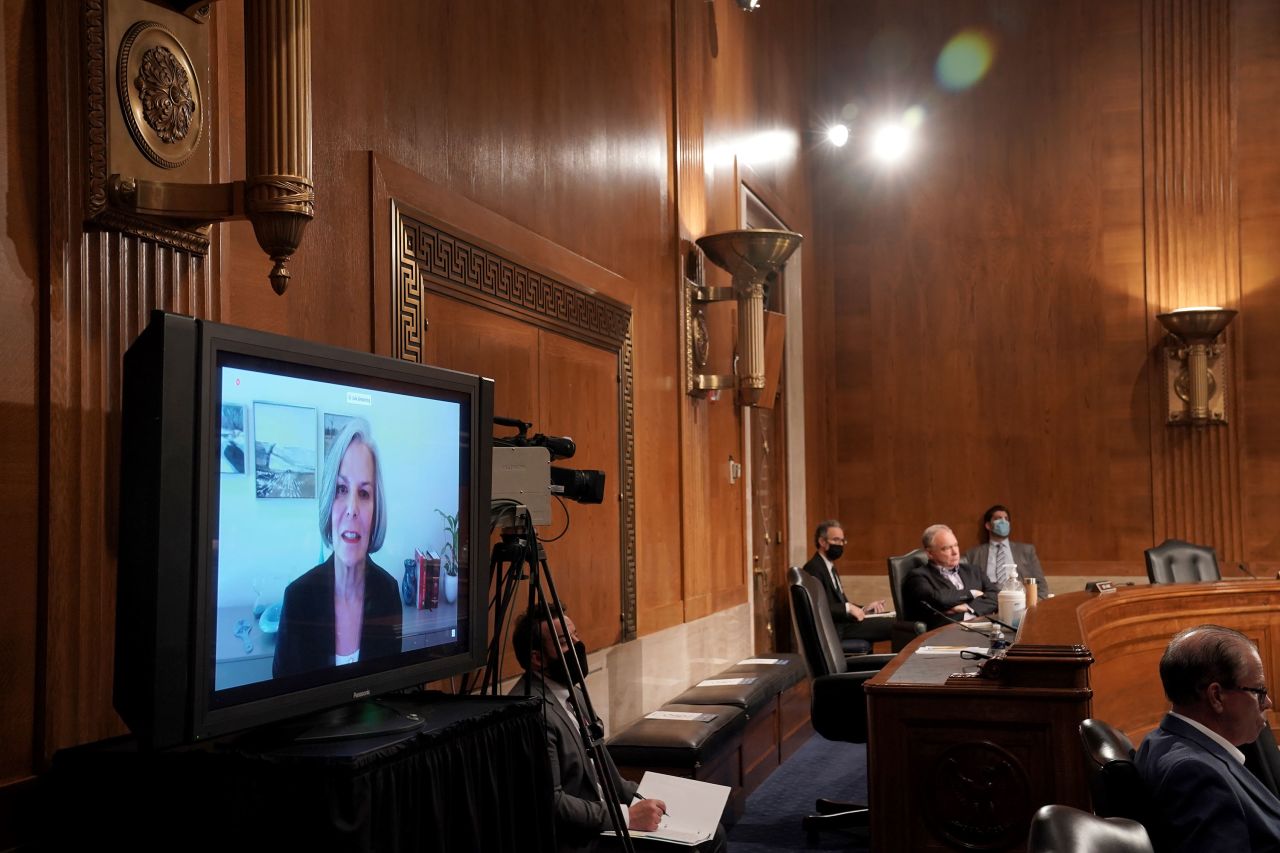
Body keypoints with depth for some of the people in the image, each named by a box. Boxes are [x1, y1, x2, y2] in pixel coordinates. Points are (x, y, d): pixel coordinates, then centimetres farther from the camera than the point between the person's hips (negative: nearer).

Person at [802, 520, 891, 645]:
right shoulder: (813, 568, -11)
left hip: (841, 622, 10)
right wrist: (848, 608, -19)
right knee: (892, 626, -18)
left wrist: (863, 608, 3)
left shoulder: (830, 567, 20)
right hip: (832, 628, -10)